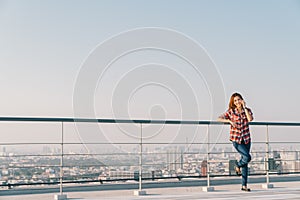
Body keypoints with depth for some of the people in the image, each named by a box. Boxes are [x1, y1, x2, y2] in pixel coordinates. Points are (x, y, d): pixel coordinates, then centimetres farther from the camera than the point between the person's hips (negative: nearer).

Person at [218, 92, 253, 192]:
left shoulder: (247, 110, 2)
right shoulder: (231, 111, -4)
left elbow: (250, 119, -18)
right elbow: (219, 118, -9)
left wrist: (244, 107, -15)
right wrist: (229, 121, -22)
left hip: (246, 139, 3)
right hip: (236, 139, -3)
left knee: (245, 162, 6)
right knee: (247, 157, -19)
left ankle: (244, 185, 15)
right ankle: (237, 166, 15)